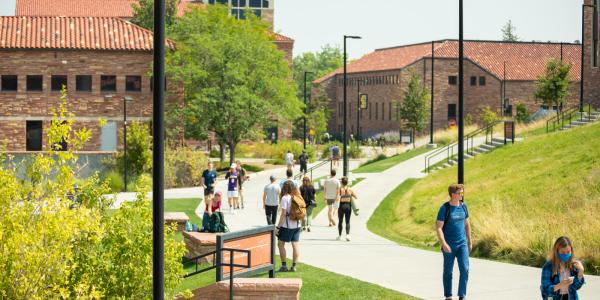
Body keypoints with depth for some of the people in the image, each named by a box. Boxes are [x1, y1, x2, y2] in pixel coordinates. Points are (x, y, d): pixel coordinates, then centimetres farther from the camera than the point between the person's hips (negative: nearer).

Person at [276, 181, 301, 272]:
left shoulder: (285, 198, -12)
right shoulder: (297, 197, 7)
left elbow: (283, 214, -15)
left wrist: (278, 227, -12)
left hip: (287, 225, -6)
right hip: (297, 225, 6)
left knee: (280, 244, 6)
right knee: (296, 245, 6)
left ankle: (284, 265, 3)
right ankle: (294, 266, 8)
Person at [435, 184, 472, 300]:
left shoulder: (463, 206, 6)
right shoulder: (445, 208, -9)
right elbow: (438, 227, -12)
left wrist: (470, 241, 19)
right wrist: (443, 244, -21)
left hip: (462, 244, 4)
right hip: (449, 246, -3)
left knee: (465, 269, -7)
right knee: (448, 271, 7)